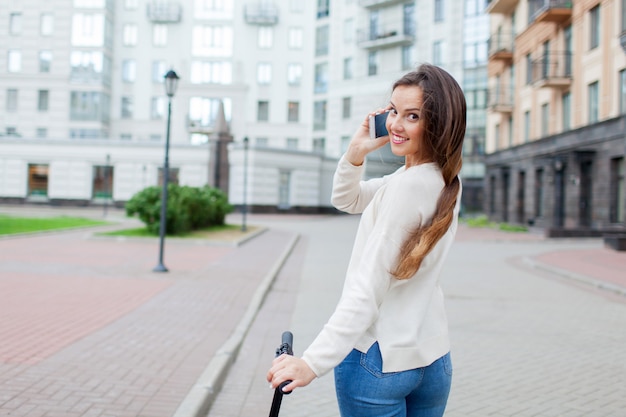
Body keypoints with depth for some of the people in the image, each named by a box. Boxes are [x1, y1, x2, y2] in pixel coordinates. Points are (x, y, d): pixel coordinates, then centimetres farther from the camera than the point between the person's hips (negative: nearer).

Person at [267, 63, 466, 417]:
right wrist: (356, 152, -2)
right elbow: (346, 200, 15)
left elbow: (368, 290, -25)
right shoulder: (447, 181, 5)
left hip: (378, 358, -8)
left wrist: (315, 361, -26)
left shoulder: (407, 185, -21)